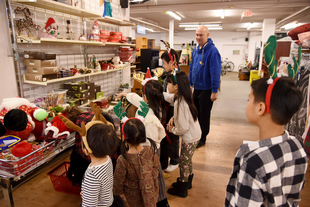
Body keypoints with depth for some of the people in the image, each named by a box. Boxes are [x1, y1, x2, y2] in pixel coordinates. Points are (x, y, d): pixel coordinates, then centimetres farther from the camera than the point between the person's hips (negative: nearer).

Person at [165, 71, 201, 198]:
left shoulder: (180, 103, -31)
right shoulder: (183, 97, -2)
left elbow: (183, 128, -29)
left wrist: (172, 130, -11)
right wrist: (173, 118, -1)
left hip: (190, 138, -9)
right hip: (194, 134, 9)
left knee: (183, 162, 10)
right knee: (187, 160, 26)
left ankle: (181, 190, 31)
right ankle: (187, 182, 47)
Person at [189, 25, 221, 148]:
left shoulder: (212, 51, -17)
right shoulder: (195, 50, 7)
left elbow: (215, 72, -20)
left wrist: (214, 91, -21)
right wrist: (190, 83, 14)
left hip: (206, 89, -7)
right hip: (196, 88, 7)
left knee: (204, 115, 7)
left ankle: (202, 139, 24)